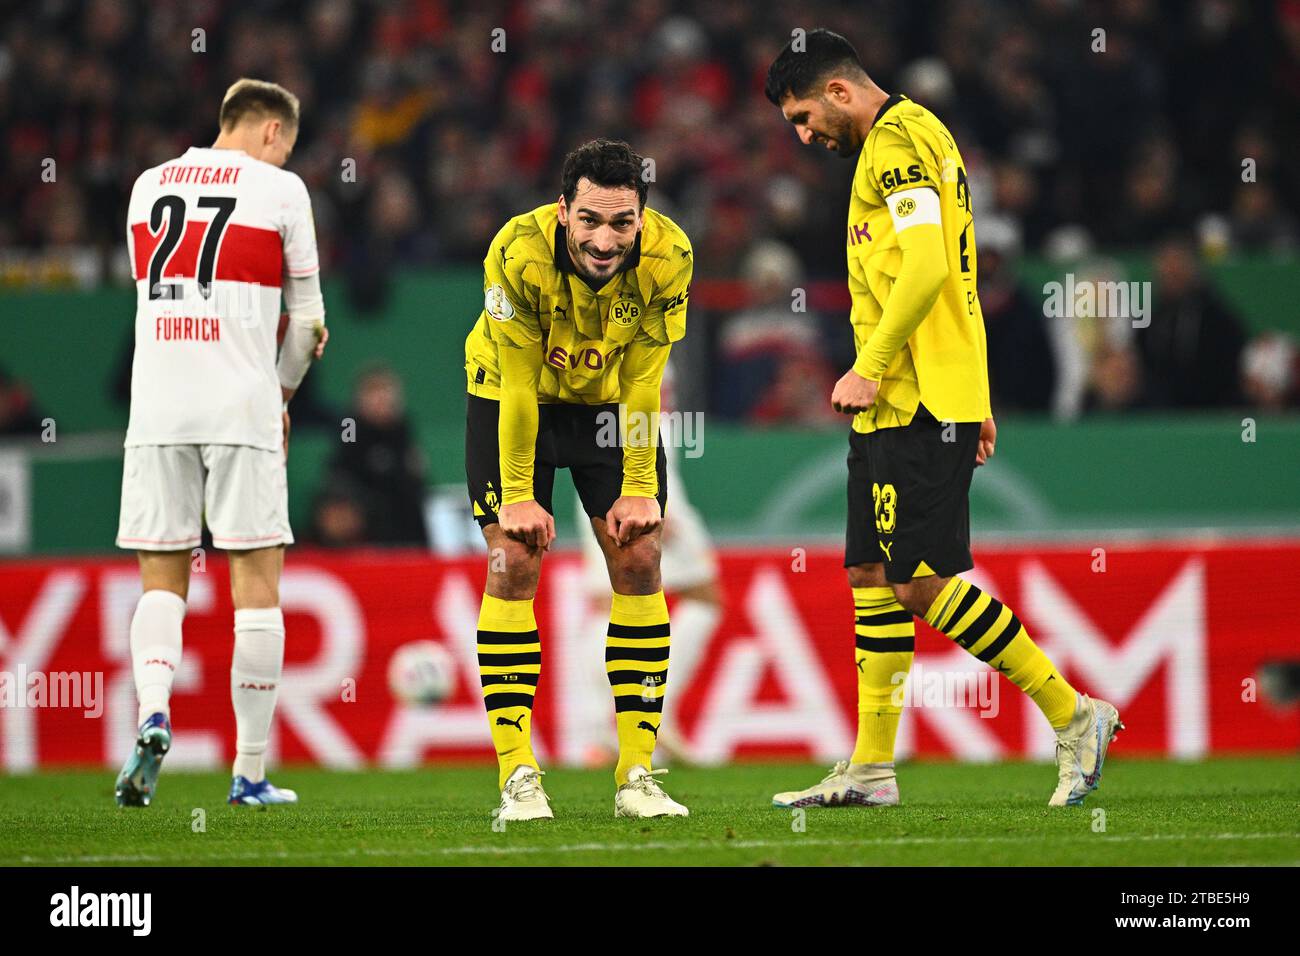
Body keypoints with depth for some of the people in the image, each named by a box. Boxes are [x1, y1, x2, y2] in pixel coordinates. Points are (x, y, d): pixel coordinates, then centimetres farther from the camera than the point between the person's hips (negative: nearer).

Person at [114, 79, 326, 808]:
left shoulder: (148, 187, 14)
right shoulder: (279, 190, 1)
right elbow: (307, 321, 5)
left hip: (157, 411, 3)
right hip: (241, 407, -3)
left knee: (162, 577, 11)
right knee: (257, 581, 2)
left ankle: (154, 714, -15)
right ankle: (252, 773, 2)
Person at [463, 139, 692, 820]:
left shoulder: (667, 257, -26)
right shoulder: (520, 255, -33)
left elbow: (641, 380, -16)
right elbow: (518, 386, -26)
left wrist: (639, 489, -14)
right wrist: (517, 495, -22)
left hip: (608, 401, 3)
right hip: (511, 399, -2)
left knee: (639, 563, -6)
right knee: (513, 566, -12)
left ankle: (636, 774, -1)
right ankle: (517, 776, -10)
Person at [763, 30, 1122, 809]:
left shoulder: (897, 139, -10)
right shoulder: (911, 139, 22)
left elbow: (925, 265, -22)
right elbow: (948, 272, 25)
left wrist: (868, 371, -18)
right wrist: (976, 398, 24)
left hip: (917, 404, -10)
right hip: (899, 408, 10)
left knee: (921, 580, -12)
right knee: (872, 576, 10)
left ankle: (1074, 718, -7)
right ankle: (871, 769, 12)